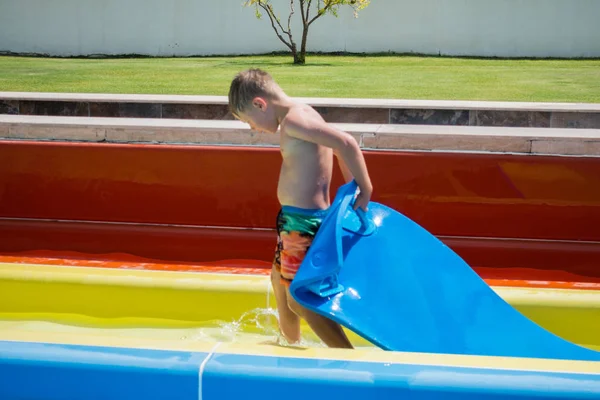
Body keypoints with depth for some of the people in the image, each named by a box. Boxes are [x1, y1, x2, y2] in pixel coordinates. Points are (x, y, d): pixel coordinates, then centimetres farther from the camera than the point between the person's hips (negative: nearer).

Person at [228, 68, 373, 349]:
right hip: (295, 219, 11)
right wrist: (353, 192, 9)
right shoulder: (302, 115, 10)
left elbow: (346, 143, -29)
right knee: (279, 279, 29)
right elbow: (342, 148, 13)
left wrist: (365, 191, -23)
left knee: (299, 300, -6)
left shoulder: (293, 120, -21)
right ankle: (290, 343, 49)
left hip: (303, 221, -11)